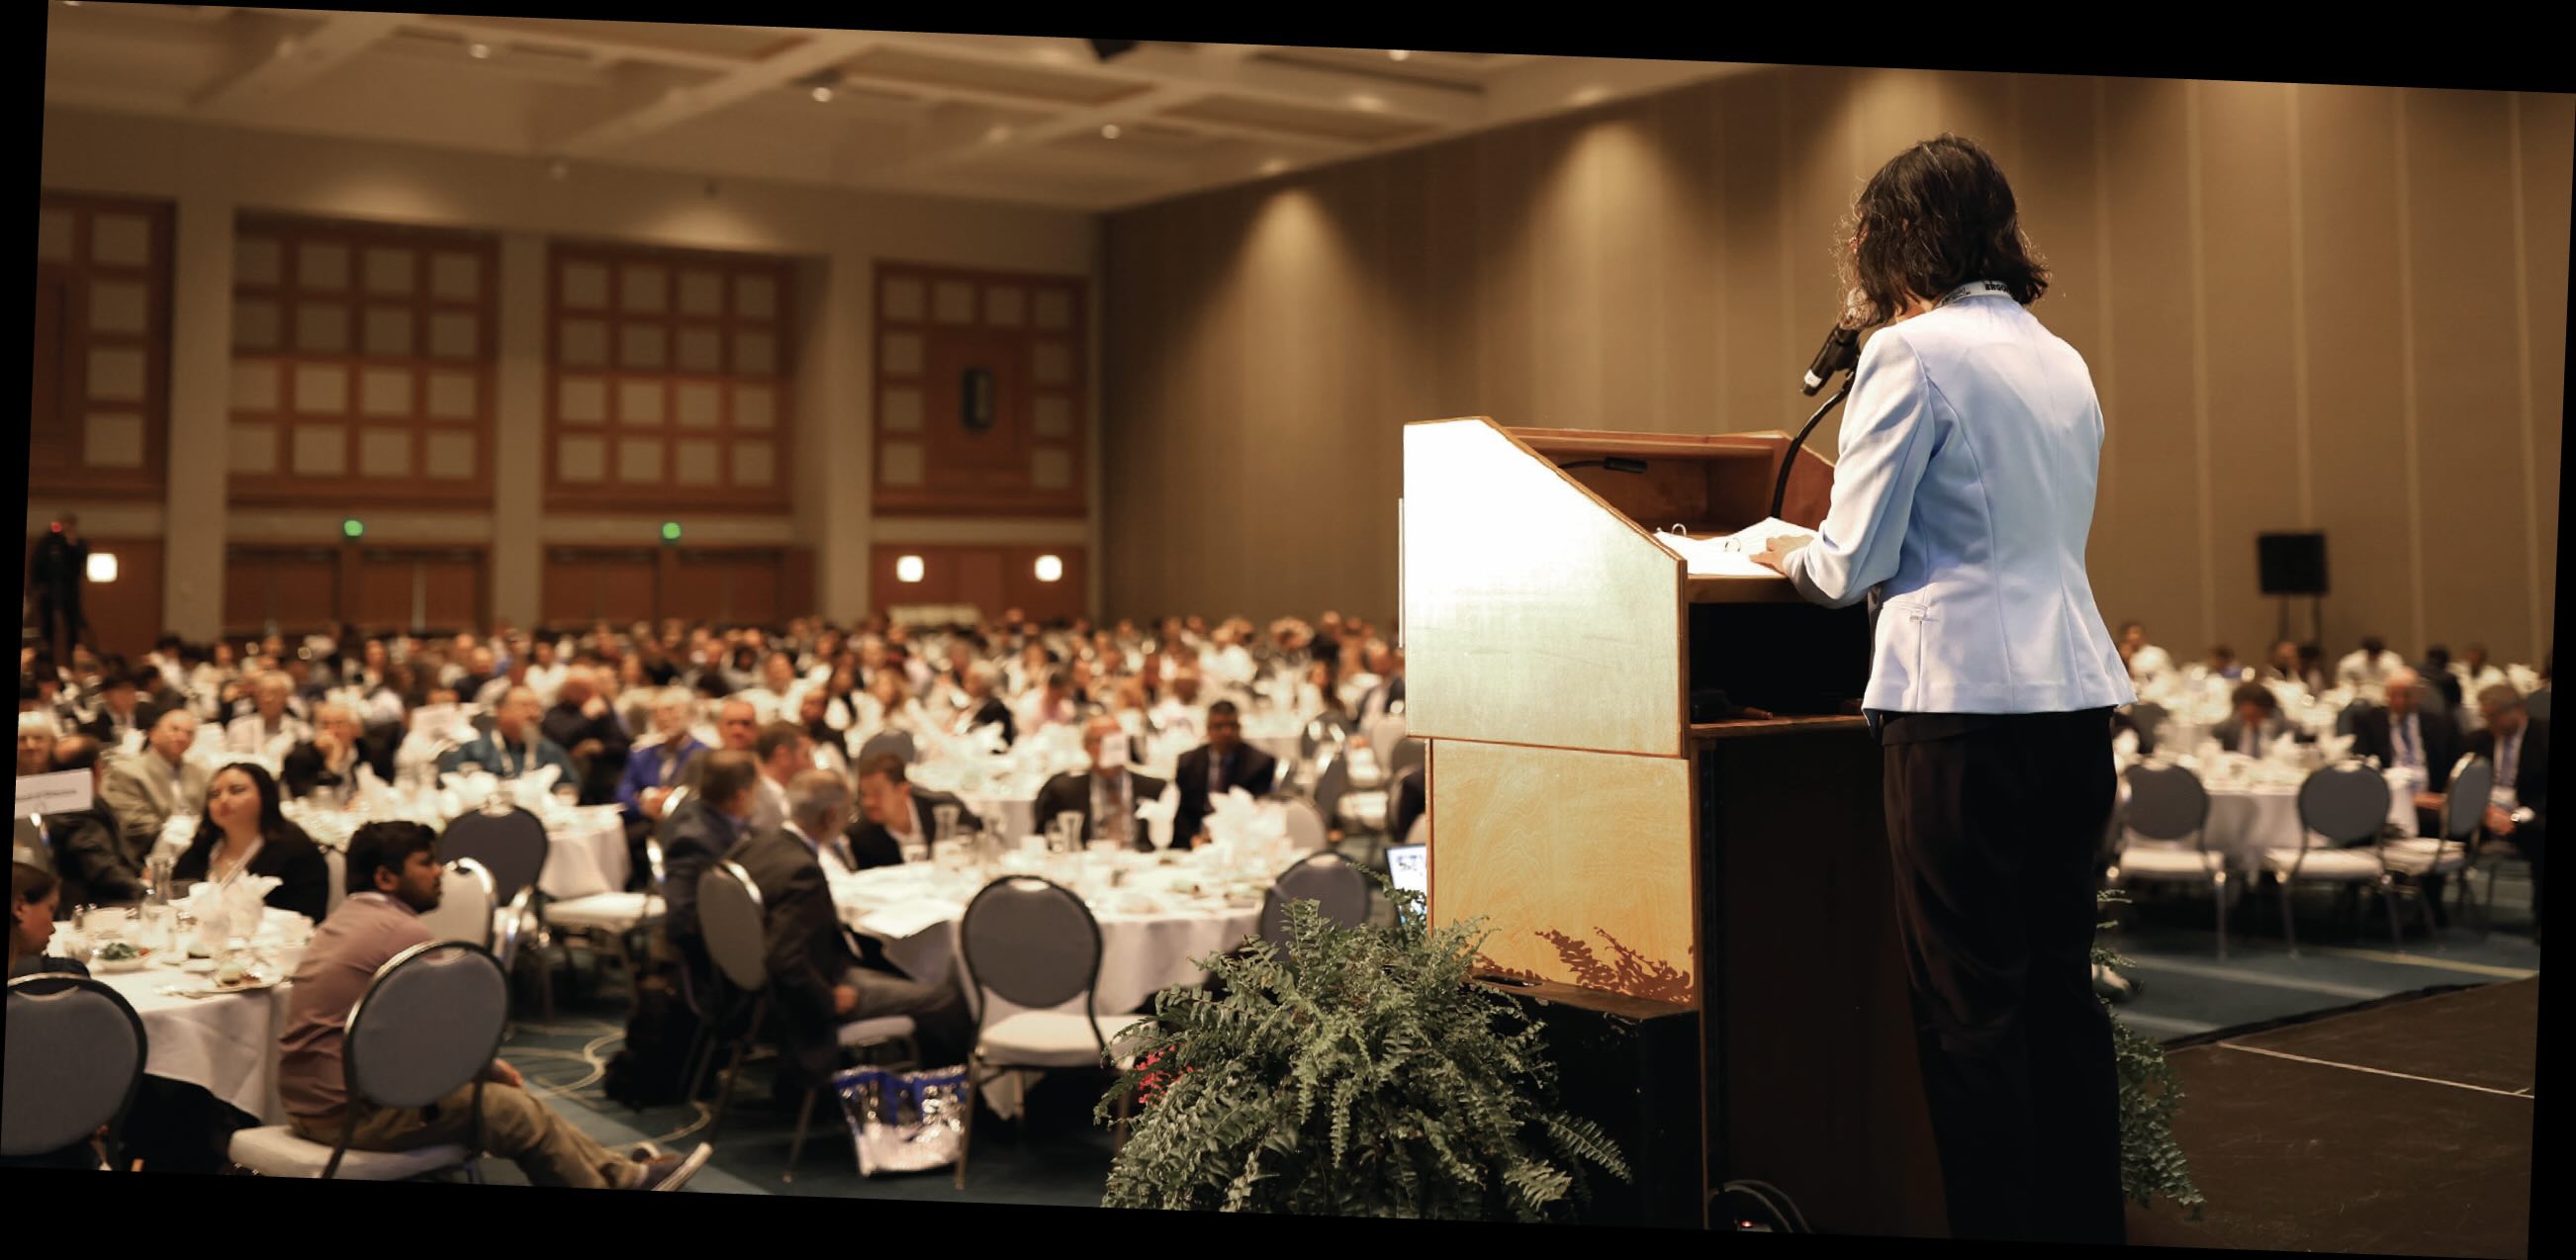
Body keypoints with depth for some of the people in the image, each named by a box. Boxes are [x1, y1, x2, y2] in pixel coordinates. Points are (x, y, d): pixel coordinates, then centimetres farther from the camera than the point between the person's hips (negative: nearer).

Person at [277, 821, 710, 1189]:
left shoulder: (344, 918, 12)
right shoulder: (407, 933, -18)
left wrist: (488, 1066, 14)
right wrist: (494, 1068, 8)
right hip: (351, 1113, -10)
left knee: (501, 1089, 19)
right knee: (522, 1113, 2)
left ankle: (622, 1172, 27)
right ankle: (608, 1179, 21)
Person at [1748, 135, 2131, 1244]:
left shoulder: (1911, 351, -6)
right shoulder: (2063, 361, 17)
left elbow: (1852, 561, -9)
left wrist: (1794, 557, 13)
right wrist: (1837, 557, 29)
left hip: (1966, 702, -8)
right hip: (2078, 693, 8)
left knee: (1968, 1005, -2)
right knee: (2061, 984, 14)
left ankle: (2001, 1223, 3)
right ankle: (2086, 1220, 21)